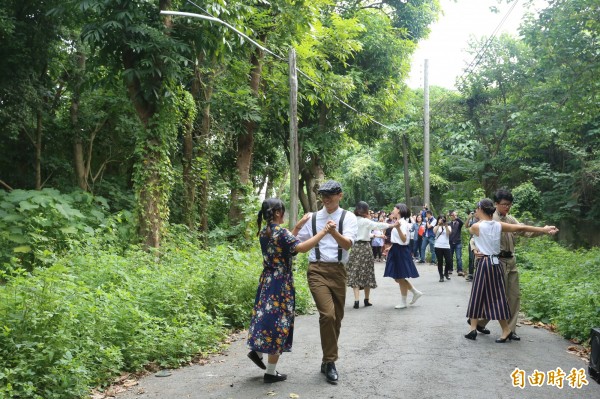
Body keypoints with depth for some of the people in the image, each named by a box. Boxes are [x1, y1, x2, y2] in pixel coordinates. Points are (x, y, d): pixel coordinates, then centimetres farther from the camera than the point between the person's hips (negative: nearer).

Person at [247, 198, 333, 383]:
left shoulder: (263, 232, 8)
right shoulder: (280, 231, -17)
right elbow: (301, 248, -28)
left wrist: (298, 226, 21)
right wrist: (323, 232, -25)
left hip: (267, 281, 8)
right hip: (280, 283, -8)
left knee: (267, 318, 23)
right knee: (278, 322, 1)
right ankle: (271, 372, 7)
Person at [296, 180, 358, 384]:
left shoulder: (348, 217, 1)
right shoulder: (313, 218, 7)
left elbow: (347, 244, -15)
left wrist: (334, 232, -33)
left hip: (338, 271, 1)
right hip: (317, 270, -1)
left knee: (337, 318, 11)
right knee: (328, 314, -18)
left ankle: (328, 360, 29)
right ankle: (329, 361, -4)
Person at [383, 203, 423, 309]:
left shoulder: (403, 222, -16)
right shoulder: (398, 222, 12)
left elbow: (404, 239, -25)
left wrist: (398, 228, -39)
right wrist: (390, 248, 26)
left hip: (401, 251, -10)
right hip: (396, 251, 10)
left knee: (400, 278, 1)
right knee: (398, 278, 14)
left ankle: (404, 302, 12)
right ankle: (416, 292, 23)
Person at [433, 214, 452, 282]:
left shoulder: (448, 227, 10)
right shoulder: (436, 227, 8)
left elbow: (449, 233, -10)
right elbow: (434, 231, -15)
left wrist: (445, 226, -20)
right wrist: (439, 224, -24)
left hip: (446, 247, 1)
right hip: (438, 247, -1)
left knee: (449, 261, -4)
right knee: (440, 262, 1)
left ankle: (446, 273, 21)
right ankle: (441, 276, 11)